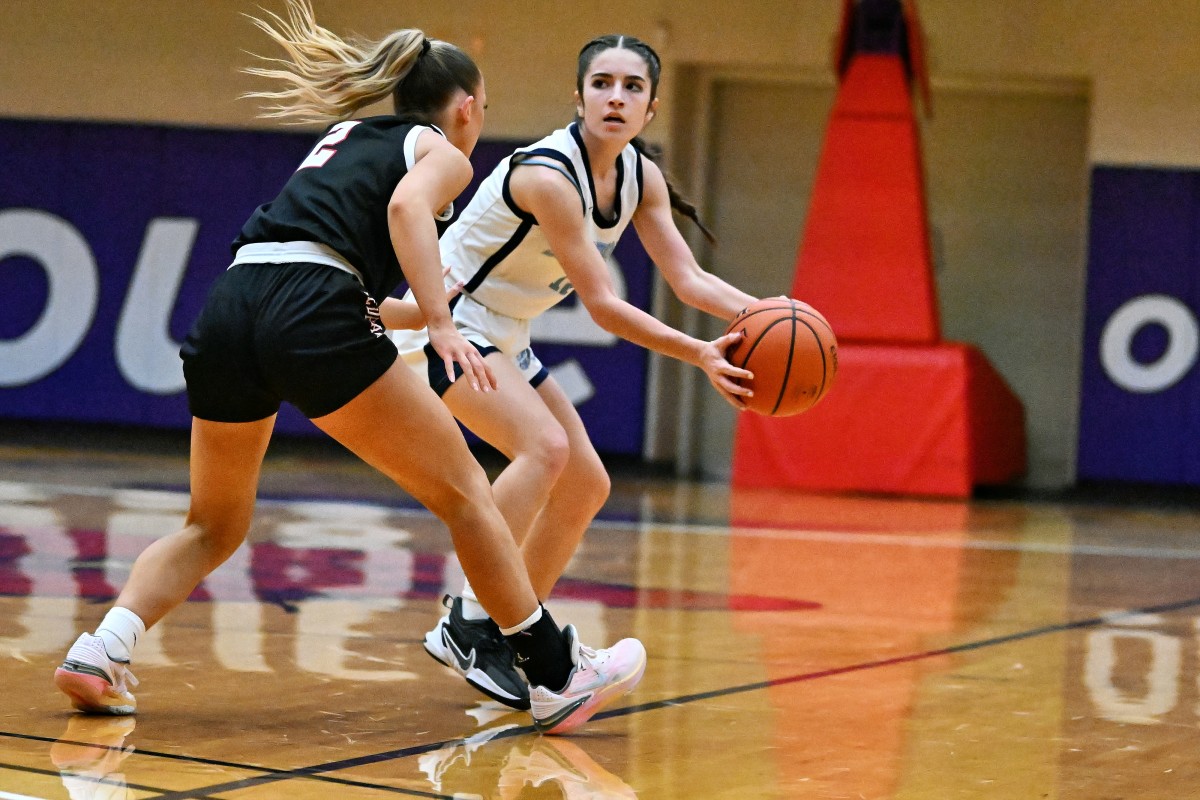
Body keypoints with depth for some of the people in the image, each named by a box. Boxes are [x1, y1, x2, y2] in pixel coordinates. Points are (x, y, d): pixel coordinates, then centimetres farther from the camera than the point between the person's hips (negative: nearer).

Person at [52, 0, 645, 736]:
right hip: (313, 315, -6)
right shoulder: (443, 153, 14)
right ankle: (558, 678, 8)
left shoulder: (346, 137, 33)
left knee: (214, 526, 21)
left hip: (230, 306, 6)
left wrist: (418, 315, 48)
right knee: (463, 490, 6)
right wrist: (441, 325, -16)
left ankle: (101, 652, 0)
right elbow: (406, 207, -10)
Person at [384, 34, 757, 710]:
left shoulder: (641, 176, -3)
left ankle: (507, 637, 17)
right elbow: (602, 304, -28)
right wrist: (700, 355, -35)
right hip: (448, 322, -9)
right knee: (545, 445, -30)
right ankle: (467, 625, -26)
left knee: (586, 487, 8)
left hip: (505, 339, 9)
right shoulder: (548, 174, -28)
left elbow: (689, 278, -7)